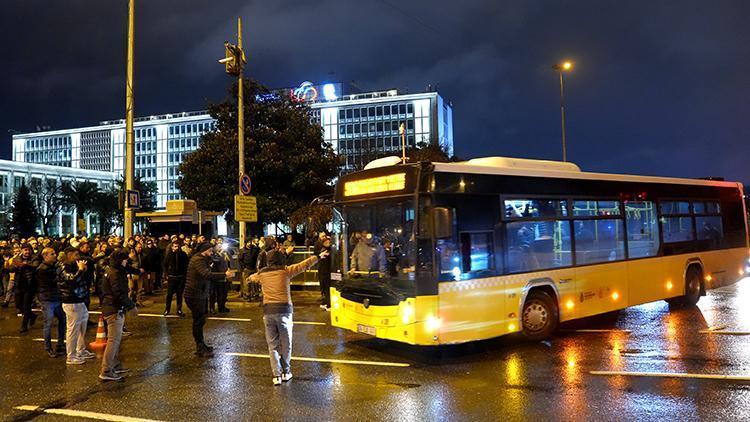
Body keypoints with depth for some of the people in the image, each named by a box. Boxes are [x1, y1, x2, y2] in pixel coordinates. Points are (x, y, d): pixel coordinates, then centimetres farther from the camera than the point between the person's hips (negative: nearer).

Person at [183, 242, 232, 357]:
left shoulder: (200, 259, 16)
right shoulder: (198, 260, -18)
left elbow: (207, 274, 12)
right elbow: (208, 275, -33)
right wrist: (224, 275, -31)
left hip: (199, 295, 11)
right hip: (194, 295, -11)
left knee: (199, 321, 19)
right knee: (199, 321, -5)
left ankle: (201, 345, 30)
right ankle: (200, 349, 2)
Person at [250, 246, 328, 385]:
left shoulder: (262, 273, 10)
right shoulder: (286, 271, 0)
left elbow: (254, 277, 34)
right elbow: (304, 265, 5)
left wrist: (251, 276, 58)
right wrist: (318, 257, 17)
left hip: (268, 311, 2)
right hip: (283, 310, -2)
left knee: (273, 345, 8)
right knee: (286, 344, 11)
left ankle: (277, 375, 5)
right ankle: (286, 372, 20)